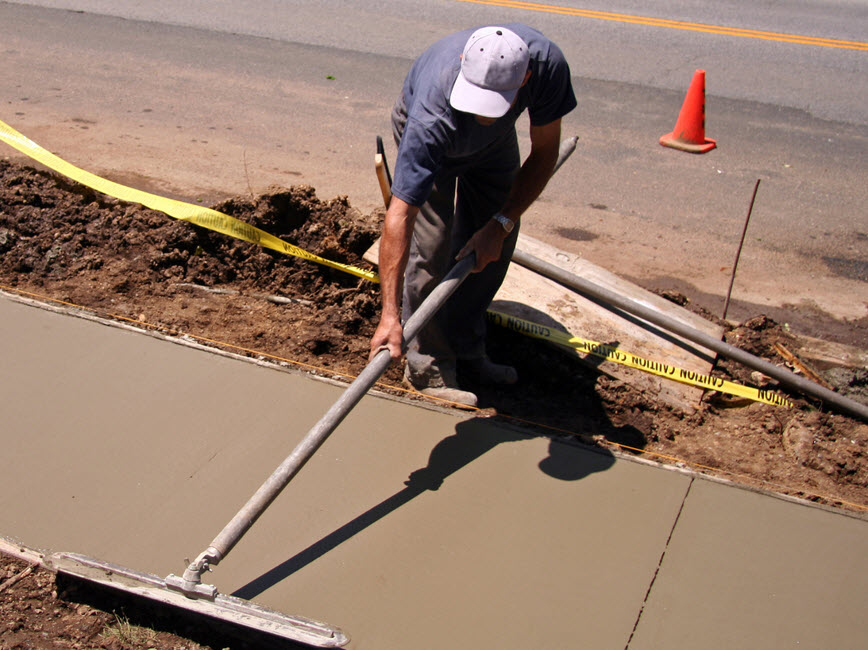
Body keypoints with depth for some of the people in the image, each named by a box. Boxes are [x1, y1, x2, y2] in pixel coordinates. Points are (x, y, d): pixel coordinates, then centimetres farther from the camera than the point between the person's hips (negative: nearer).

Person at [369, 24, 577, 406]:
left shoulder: (546, 63, -38)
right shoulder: (431, 120, -47)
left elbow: (544, 153, -22)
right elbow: (400, 213, -48)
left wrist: (500, 223, -30)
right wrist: (389, 314, -53)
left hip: (496, 139, 4)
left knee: (494, 245, 2)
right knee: (431, 248, -15)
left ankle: (466, 350, 20)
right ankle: (428, 369, 0)